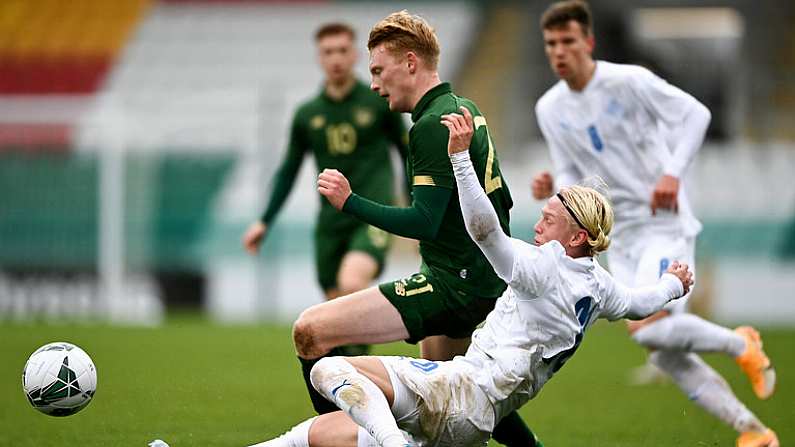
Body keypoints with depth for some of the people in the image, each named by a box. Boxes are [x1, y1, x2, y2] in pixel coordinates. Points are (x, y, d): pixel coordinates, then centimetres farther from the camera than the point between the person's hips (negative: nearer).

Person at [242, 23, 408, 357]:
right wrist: (265, 222, 9)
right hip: (331, 224, 4)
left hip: (372, 217, -4)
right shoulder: (306, 115, 9)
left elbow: (408, 154, 11)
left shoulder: (379, 103, 1)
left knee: (352, 284, -30)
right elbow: (288, 172, 17)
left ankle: (359, 355, -14)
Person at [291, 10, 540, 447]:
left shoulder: (433, 126, -16)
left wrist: (349, 201, -18)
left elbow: (424, 222, -23)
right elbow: (502, 199, 23)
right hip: (488, 284, 11)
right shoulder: (465, 109, 14)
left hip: (453, 286, -11)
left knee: (311, 331, -18)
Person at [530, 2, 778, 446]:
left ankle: (742, 345, 0)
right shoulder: (550, 109, 7)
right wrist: (553, 189, -9)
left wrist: (673, 173, -22)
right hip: (622, 238, 7)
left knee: (647, 328, -26)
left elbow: (696, 113, -12)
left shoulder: (628, 81, -11)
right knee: (667, 356, 1)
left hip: (666, 224, -7)